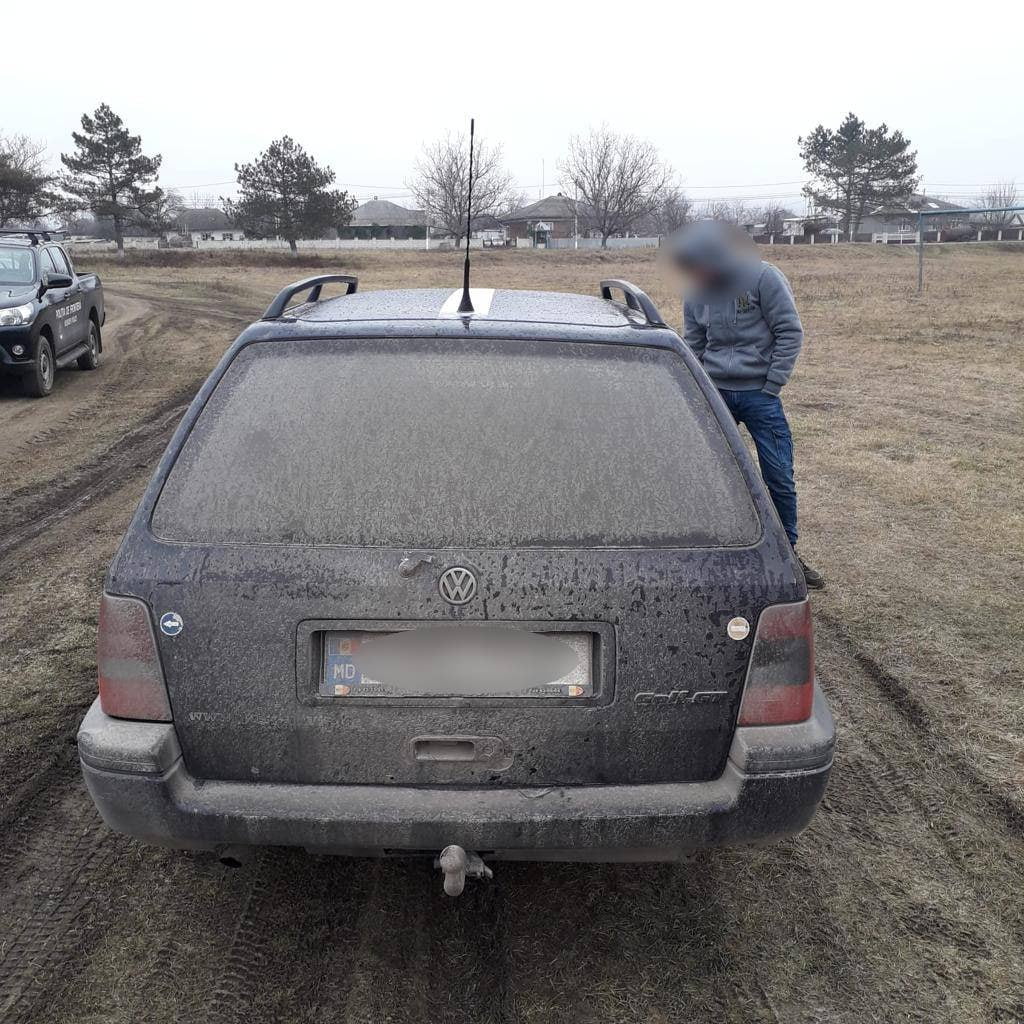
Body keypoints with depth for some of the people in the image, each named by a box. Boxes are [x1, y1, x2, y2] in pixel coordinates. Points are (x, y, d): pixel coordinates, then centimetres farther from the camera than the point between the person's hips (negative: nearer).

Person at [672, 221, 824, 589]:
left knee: (780, 479, 2)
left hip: (760, 393, -3)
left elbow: (791, 333, -7)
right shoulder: (696, 293, 4)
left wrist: (771, 387, -9)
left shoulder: (763, 278, -9)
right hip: (714, 393, 3)